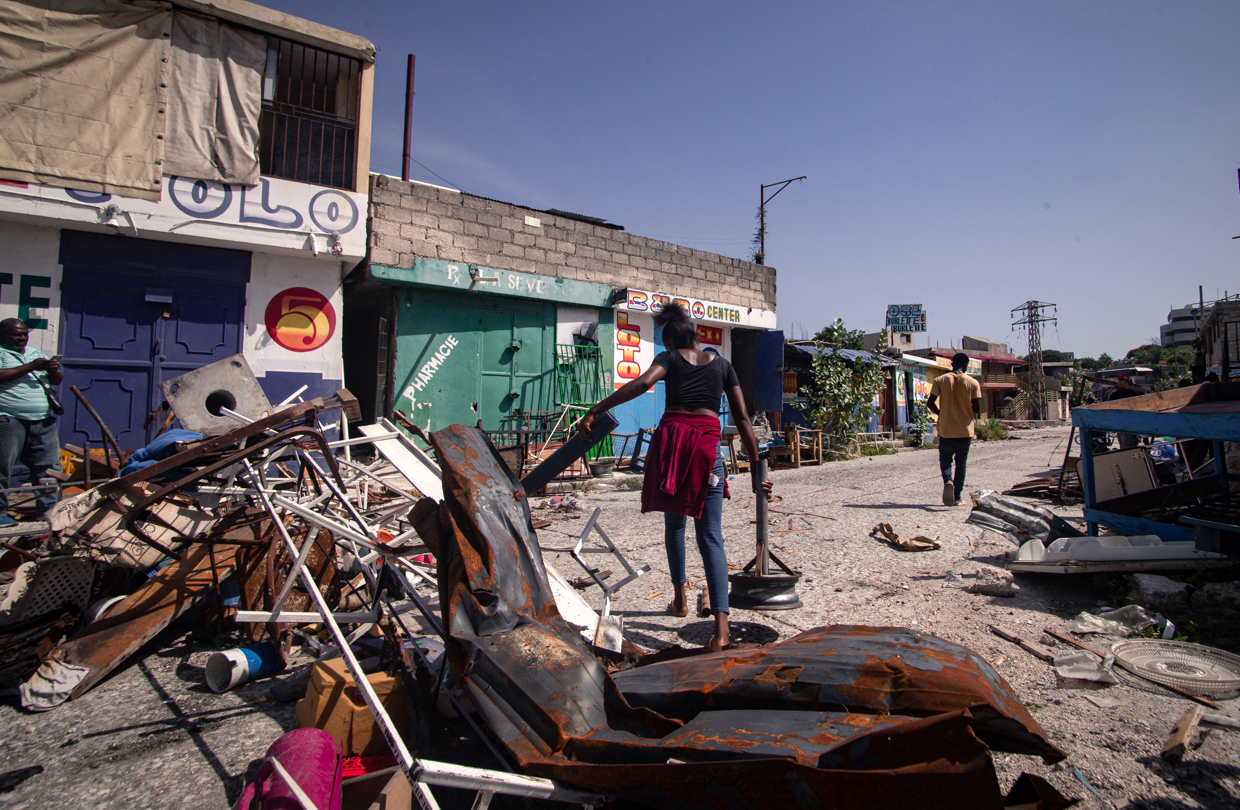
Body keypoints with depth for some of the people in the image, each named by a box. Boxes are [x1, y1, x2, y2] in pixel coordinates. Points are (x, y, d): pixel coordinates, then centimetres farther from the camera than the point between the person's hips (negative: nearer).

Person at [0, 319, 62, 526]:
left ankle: (46, 511, 13)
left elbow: (57, 381, 20)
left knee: (49, 468, 6)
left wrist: (53, 371, -2)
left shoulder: (37, 354, 21)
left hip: (44, 422, 6)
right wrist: (30, 367, -16)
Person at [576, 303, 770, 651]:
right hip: (707, 444, 1)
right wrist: (756, 470, 15)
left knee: (674, 523, 22)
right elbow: (742, 419, 13)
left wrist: (594, 411, -14)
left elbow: (643, 383, -11)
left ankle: (680, 599, 35)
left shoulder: (670, 358, 12)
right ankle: (721, 626, -13)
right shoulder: (722, 365, 19)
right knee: (710, 537, 0)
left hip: (670, 439, 0)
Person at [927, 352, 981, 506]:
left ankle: (948, 481, -18)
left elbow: (930, 403, -7)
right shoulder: (973, 383, -3)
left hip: (946, 430, 0)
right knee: (961, 462, 11)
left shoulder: (941, 380, -2)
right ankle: (956, 498, 10)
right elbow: (977, 408, -5)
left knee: (945, 459, 13)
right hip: (965, 430, 0)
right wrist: (973, 415, 17)